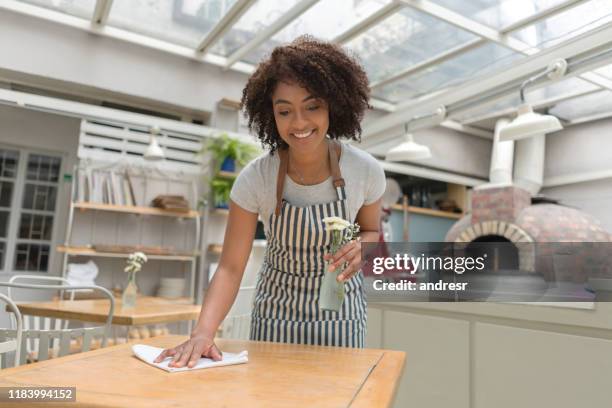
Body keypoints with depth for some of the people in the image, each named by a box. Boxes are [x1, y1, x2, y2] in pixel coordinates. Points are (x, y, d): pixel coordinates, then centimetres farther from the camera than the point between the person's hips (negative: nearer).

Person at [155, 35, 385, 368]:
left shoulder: (366, 171, -18)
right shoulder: (255, 178, -22)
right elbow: (230, 267, -19)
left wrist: (359, 247, -22)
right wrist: (202, 332, -34)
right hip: (276, 309, 0)